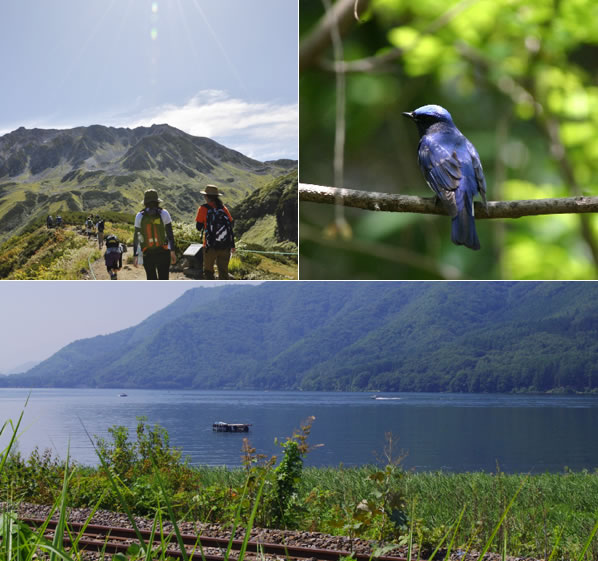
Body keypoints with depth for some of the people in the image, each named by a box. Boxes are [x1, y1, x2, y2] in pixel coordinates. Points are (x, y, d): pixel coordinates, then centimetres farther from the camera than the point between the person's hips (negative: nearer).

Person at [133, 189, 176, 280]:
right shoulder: (164, 214, -6)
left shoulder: (139, 216, -2)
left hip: (147, 254, 1)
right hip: (163, 253, -1)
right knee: (163, 280, 4)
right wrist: (172, 252, -1)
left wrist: (135, 255, 6)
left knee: (151, 279, 14)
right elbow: (170, 235, -7)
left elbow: (136, 238, 0)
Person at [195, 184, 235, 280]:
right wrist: (232, 245, 8)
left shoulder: (203, 209, -6)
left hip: (210, 246, -3)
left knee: (208, 271, 10)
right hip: (225, 246, 3)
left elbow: (198, 227, -1)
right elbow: (231, 227, 4)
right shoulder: (223, 208, 5)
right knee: (223, 270, 12)